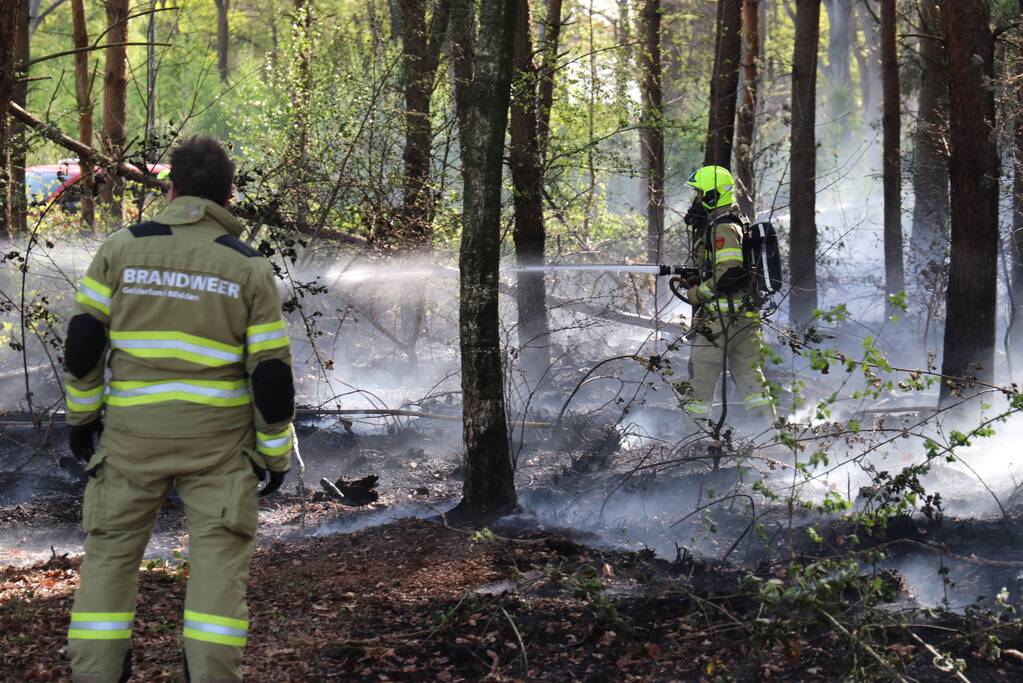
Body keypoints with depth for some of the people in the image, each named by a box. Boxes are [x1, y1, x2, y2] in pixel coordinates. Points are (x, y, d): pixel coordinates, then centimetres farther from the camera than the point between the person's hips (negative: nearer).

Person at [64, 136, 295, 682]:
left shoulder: (121, 248, 0)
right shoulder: (250, 266, -1)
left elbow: (83, 340, 0)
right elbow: (271, 371, -3)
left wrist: (82, 416, 12)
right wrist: (275, 452, 6)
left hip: (133, 432, 1)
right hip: (218, 434, -1)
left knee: (111, 554, 9)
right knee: (219, 558, 2)